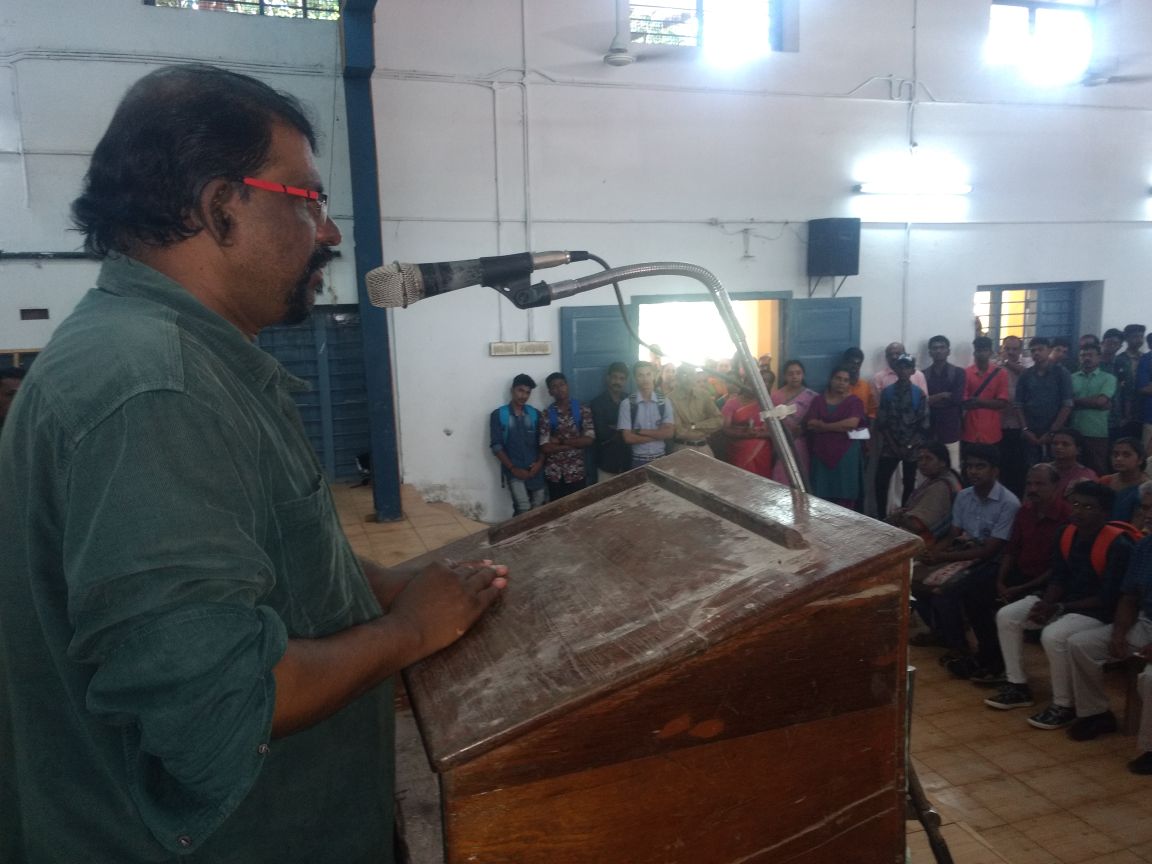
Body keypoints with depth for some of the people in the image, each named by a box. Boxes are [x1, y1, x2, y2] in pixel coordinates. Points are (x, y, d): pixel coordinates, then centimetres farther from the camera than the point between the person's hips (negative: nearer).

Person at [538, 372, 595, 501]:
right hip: (555, 474, 0)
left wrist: (561, 441, -11)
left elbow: (589, 440, -9)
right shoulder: (547, 415, -2)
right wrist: (575, 444, -10)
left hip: (577, 472, 0)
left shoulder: (582, 410, 0)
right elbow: (545, 447, -10)